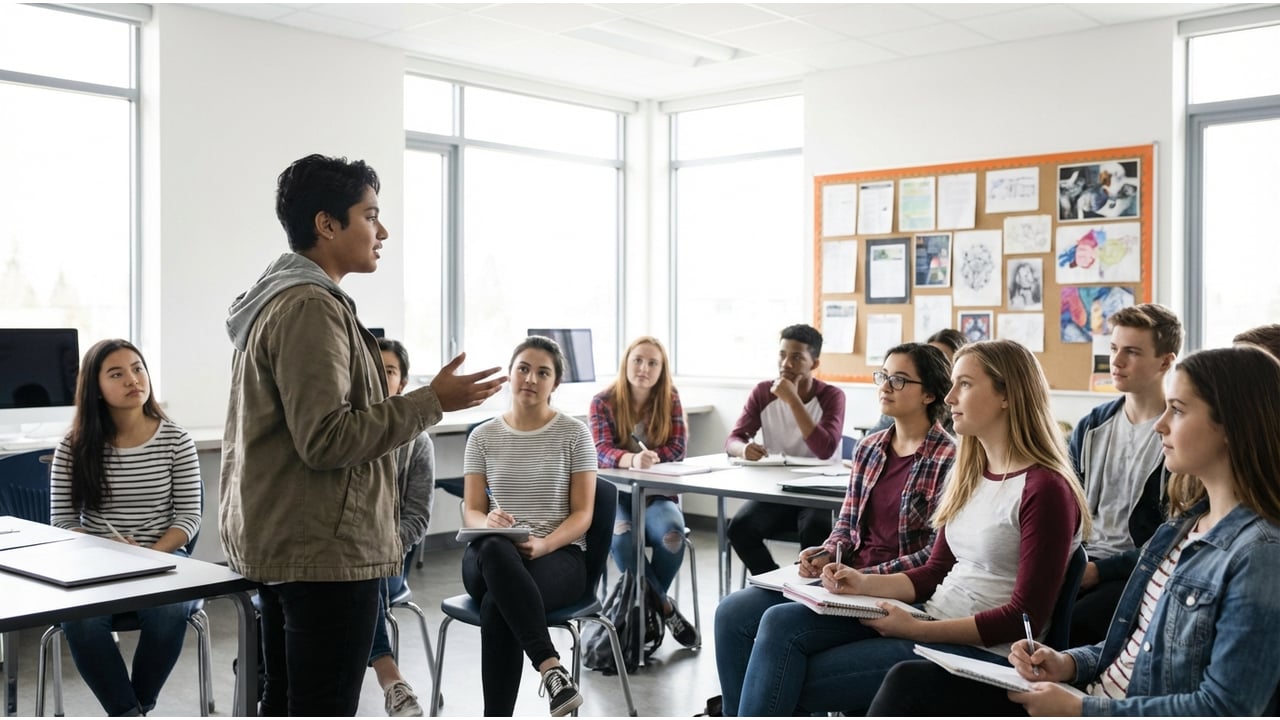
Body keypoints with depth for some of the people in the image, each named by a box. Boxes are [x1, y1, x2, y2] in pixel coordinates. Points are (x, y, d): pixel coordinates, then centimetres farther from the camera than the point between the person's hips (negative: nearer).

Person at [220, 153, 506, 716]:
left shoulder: (275, 300, 16)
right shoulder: (311, 307, -18)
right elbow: (326, 438, -23)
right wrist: (431, 402, -19)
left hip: (279, 543, 11)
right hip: (325, 550, -11)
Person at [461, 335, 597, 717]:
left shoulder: (574, 434, 2)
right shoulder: (482, 437, 10)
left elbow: (582, 515, 0)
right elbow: (471, 512, 7)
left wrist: (544, 544, -21)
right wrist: (488, 522, -20)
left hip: (559, 556, -2)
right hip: (493, 557, 2)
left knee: (495, 607, -38)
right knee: (493, 549, -40)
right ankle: (551, 668, -43)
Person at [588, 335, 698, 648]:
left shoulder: (670, 399, 3)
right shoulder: (603, 401, -2)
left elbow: (677, 449, -4)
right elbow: (601, 451, -16)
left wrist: (645, 459, -22)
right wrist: (633, 460, -38)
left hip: (657, 494, 1)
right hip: (615, 495, -1)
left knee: (672, 532, -31)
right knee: (621, 537, -34)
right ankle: (664, 607, -16)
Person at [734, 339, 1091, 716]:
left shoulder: (1046, 490, -14)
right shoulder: (969, 473, 12)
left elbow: (1026, 617, -16)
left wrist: (918, 630, -18)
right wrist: (866, 584, -2)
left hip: (980, 650, -8)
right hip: (933, 619, 8)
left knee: (801, 679, -16)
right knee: (781, 623, -10)